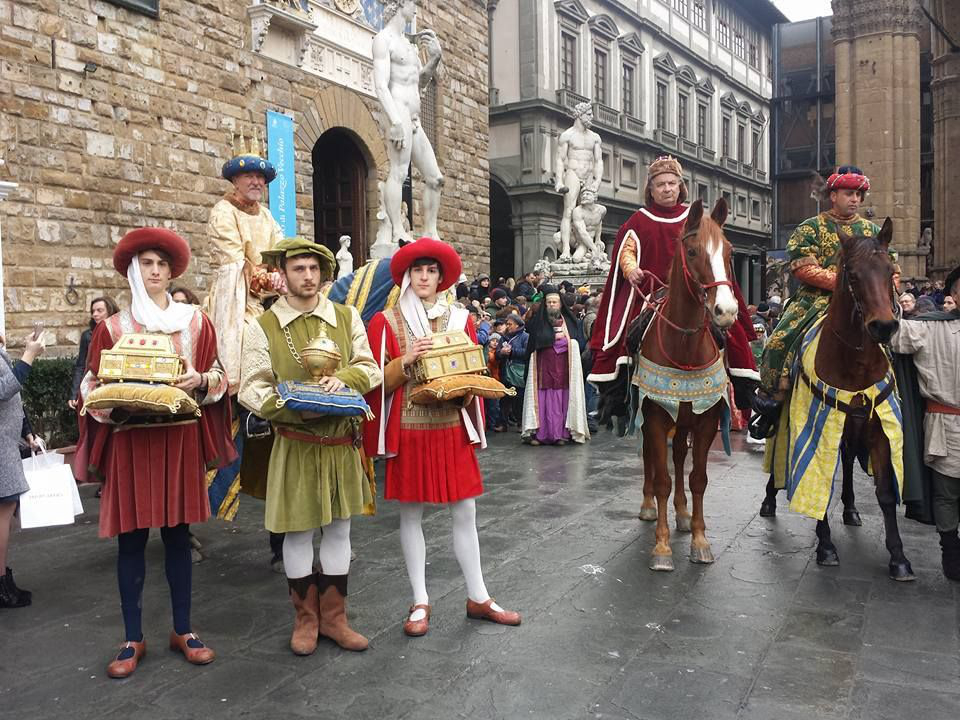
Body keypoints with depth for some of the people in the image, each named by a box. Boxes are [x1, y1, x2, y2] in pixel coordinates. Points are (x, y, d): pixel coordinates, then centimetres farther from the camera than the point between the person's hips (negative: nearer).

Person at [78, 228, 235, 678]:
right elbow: (92, 389, 4)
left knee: (177, 534, 8)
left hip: (180, 440, 1)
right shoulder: (112, 328, 4)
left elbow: (217, 377, 8)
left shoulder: (195, 322, 7)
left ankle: (183, 630, 21)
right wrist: (120, 400, -15)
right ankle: (133, 638, 17)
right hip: (130, 441, -1)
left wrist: (200, 380, -13)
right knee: (131, 538, 4)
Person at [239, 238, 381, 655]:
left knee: (338, 528, 11)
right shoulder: (263, 327, -3)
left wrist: (345, 378, -16)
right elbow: (251, 389, -6)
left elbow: (370, 368, 6)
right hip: (295, 445, -3)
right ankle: (305, 619, 25)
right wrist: (293, 407, -23)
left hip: (342, 442, 3)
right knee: (298, 531, 7)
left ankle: (333, 617, 27)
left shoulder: (347, 317, 4)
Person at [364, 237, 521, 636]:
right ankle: (420, 602, 19)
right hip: (408, 431, -2)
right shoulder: (386, 322, -1)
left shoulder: (460, 318, 8)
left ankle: (478, 597, 20)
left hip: (452, 428, 2)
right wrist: (406, 360, -19)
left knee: (465, 512, 7)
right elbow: (379, 383, -3)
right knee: (411, 514, 6)